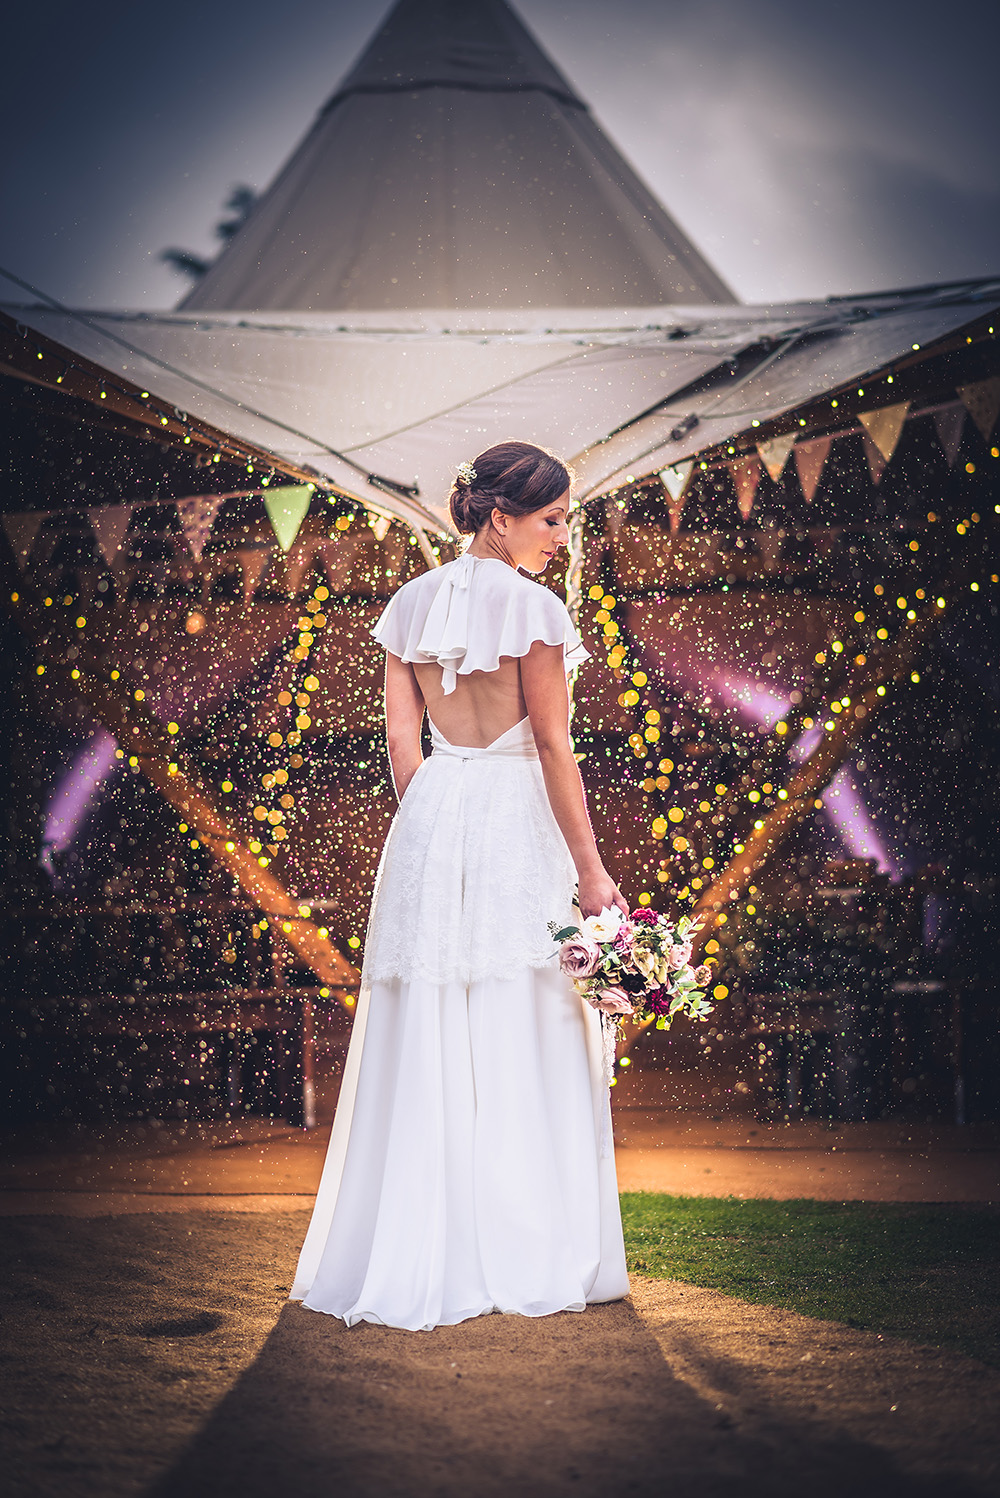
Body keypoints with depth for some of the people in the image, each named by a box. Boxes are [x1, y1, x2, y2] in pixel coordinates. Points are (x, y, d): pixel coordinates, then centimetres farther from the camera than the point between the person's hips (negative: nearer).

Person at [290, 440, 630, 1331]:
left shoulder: (412, 604, 8)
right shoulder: (530, 607, -10)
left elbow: (402, 741, 9)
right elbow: (552, 746, -11)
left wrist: (433, 825, 17)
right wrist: (590, 869, -7)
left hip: (428, 818, 6)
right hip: (514, 821, -5)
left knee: (425, 1044, 8)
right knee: (520, 1046, 1)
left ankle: (410, 1263, 11)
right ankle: (521, 1257, 6)